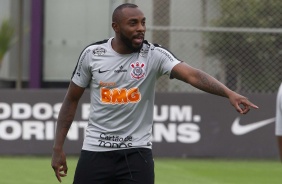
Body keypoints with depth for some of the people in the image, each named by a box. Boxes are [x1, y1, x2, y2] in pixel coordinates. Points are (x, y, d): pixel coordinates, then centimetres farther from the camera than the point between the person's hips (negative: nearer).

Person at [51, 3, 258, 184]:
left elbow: (193, 75, -25)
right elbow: (71, 100, 8)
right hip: (95, 151, 1)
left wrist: (229, 93, -42)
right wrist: (58, 148, 6)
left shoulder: (154, 55, -9)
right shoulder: (92, 54, -3)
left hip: (136, 153, -1)